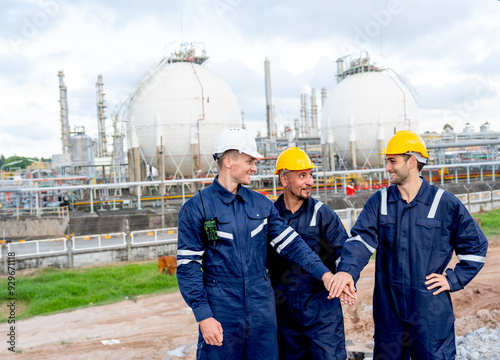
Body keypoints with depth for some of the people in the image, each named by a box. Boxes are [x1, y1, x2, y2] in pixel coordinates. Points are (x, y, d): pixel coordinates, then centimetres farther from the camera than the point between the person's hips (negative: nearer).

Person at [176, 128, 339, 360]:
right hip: (221, 315, -4)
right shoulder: (196, 208, -6)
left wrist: (324, 273, -6)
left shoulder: (261, 204, 7)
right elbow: (188, 266, -7)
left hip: (262, 312, 4)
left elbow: (290, 243, 5)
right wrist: (203, 315, -12)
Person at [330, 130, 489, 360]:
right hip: (388, 309, 3)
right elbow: (362, 239, -11)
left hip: (431, 312, -3)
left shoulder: (446, 203, -3)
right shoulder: (378, 202, 3)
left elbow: (475, 246, 6)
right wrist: (347, 270, -29)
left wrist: (454, 279, -2)